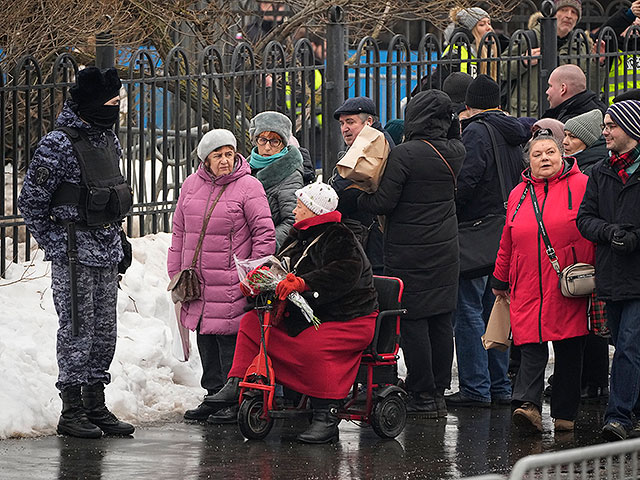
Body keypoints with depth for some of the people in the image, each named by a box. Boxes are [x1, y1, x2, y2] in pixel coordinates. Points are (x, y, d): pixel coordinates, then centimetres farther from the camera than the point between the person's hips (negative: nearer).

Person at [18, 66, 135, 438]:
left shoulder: (109, 139, 11)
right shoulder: (60, 144, -14)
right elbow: (32, 200, -10)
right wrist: (54, 244, -7)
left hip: (107, 253, 8)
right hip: (75, 255, -8)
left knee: (105, 331, 10)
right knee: (77, 331, -5)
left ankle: (96, 407, 18)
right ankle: (72, 412, 1)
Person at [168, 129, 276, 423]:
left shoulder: (248, 187, -6)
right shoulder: (192, 185, 10)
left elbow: (265, 233, -5)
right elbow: (179, 232, 17)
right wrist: (177, 274, 14)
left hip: (231, 285, -6)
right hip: (197, 283, 6)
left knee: (229, 337, -7)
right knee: (205, 340, 10)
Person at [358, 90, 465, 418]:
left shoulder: (404, 154, -16)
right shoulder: (455, 153, 2)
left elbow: (383, 203, -16)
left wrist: (356, 199, 1)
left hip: (409, 252, -6)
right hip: (446, 249, 7)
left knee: (412, 320, -1)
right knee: (441, 320, 11)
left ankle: (422, 395, -1)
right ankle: (439, 393, 16)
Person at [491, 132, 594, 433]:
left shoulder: (581, 186, 0)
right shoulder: (519, 194, 13)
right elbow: (507, 244, 21)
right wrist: (500, 281, 24)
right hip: (528, 289, 2)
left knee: (569, 352, 4)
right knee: (531, 347, -10)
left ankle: (564, 414, 12)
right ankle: (528, 405, -22)